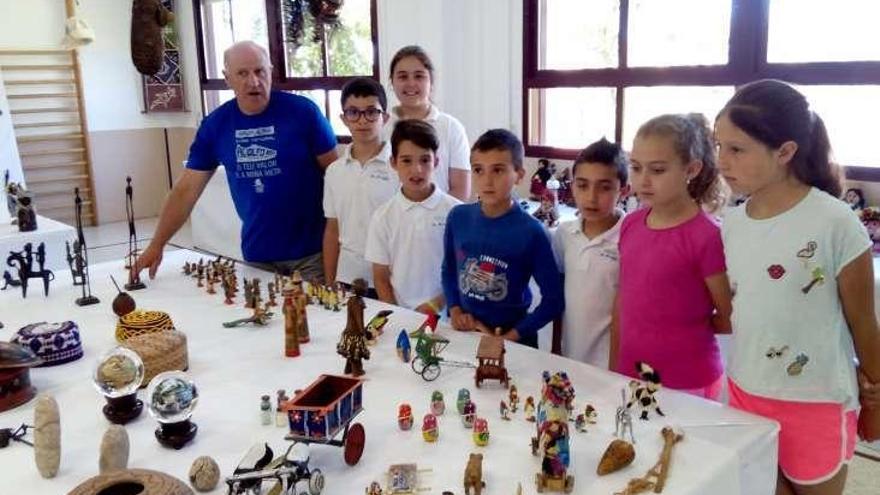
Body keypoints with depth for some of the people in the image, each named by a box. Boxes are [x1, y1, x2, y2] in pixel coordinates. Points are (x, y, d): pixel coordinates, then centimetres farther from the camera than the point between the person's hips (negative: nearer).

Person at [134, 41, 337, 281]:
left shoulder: (303, 111, -10)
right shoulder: (215, 124, 1)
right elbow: (186, 189, 5)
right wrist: (156, 246, 3)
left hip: (312, 252, -3)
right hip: (257, 254, 3)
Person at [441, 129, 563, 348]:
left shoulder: (531, 232, -17)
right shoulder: (458, 217, -6)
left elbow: (554, 300, -12)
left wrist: (512, 336, -14)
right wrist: (455, 311, -5)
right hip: (464, 332, 3)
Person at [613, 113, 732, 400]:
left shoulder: (707, 237, -17)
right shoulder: (631, 224, 1)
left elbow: (730, 320, -9)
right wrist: (614, 367, 10)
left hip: (687, 384, -5)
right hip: (630, 376, 5)